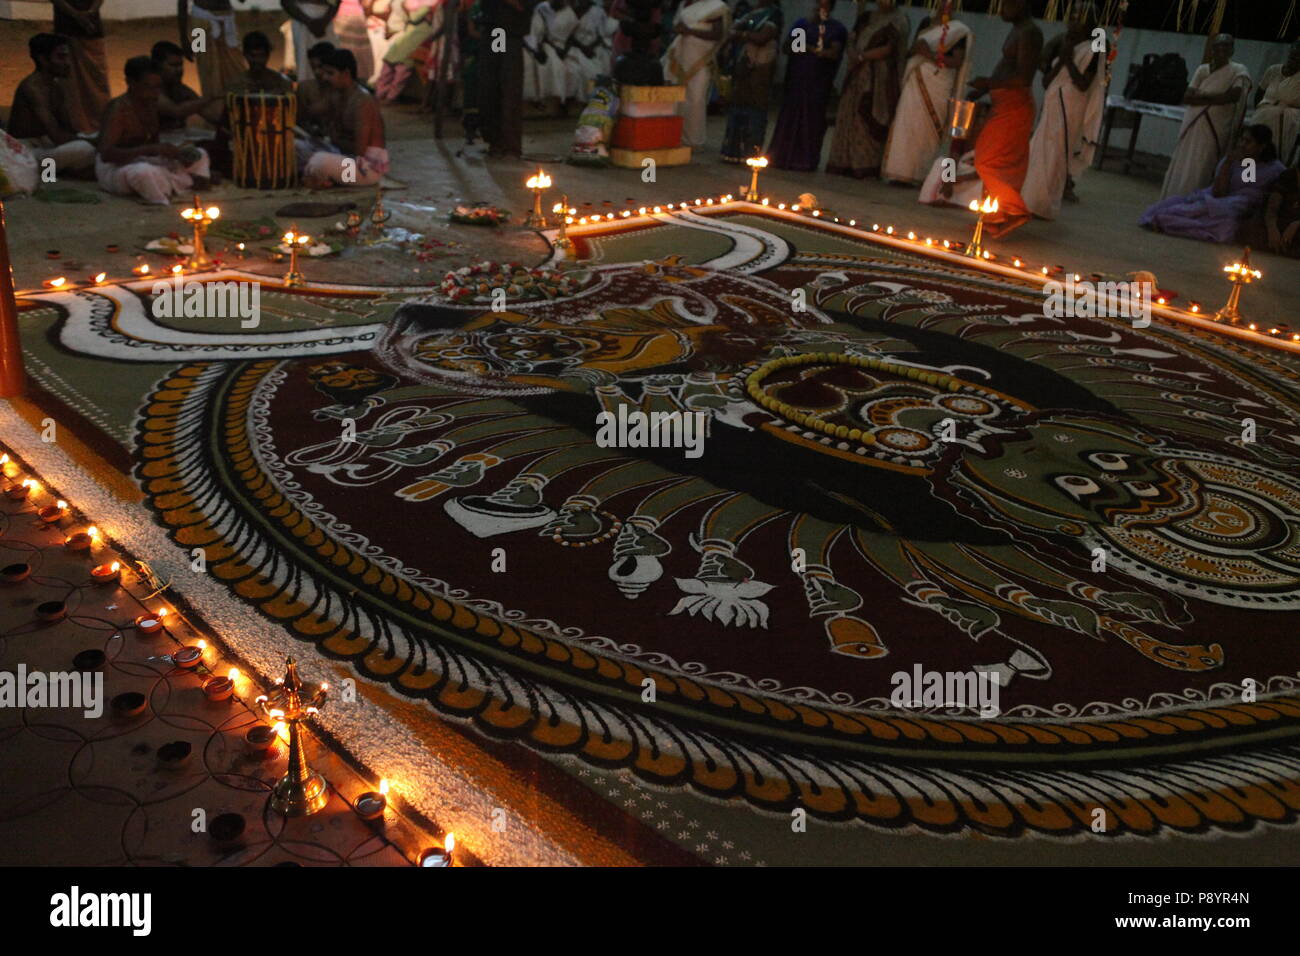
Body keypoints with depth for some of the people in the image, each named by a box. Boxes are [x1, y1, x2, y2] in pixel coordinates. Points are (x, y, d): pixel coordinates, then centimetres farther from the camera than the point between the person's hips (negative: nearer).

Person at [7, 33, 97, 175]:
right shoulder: (33, 87, -19)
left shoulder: (58, 85, 9)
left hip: (45, 144, 10)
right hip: (26, 151, -10)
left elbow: (69, 127, 11)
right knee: (84, 149, -33)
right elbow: (57, 135, -27)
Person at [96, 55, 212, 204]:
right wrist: (152, 149, -36)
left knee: (199, 155, 10)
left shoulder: (151, 105, 4)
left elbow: (154, 141, 10)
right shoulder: (118, 109, -20)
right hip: (114, 168, -9)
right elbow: (106, 154, -30)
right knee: (144, 172, -44)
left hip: (145, 162, 9)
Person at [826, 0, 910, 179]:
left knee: (867, 118, -11)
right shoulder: (866, 18, 18)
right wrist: (854, 54, -6)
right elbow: (852, 41, 15)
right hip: (857, 76, 6)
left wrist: (862, 56, -9)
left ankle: (865, 165, -10)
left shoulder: (898, 21, 1)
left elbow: (888, 50, -9)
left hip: (878, 78, -6)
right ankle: (845, 163, 1)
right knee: (849, 116, 0)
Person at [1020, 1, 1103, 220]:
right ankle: (1031, 201, 15)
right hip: (1052, 107, 8)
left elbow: (1083, 84, -16)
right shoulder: (1063, 44, 15)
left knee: (1054, 157, -7)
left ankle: (1043, 204, -3)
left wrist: (1068, 60, -16)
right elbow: (1046, 81, 8)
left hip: (1069, 110, -8)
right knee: (1039, 153, 8)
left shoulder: (1091, 50, -6)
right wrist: (1060, 59, -6)